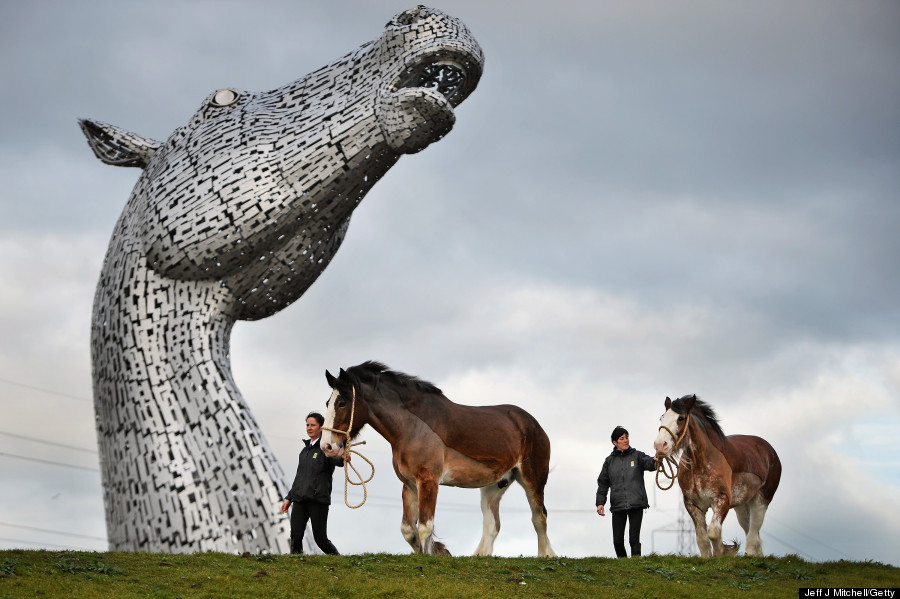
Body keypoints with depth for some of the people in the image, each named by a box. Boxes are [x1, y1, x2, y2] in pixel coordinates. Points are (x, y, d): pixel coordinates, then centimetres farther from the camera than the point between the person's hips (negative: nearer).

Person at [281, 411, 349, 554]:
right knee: (295, 538, -3)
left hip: (318, 500, -6)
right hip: (299, 501, 6)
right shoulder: (305, 450, 20)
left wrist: (343, 459, -50)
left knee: (320, 539, -3)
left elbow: (335, 459, -26)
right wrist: (289, 498, 26)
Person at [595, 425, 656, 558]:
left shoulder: (637, 456, 4)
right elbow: (603, 483, 13)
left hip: (636, 505, -2)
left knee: (634, 539, -5)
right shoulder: (610, 461, 10)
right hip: (617, 506, 2)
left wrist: (655, 462, -41)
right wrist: (600, 502, 3)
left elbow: (648, 462, -17)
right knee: (617, 541, 4)